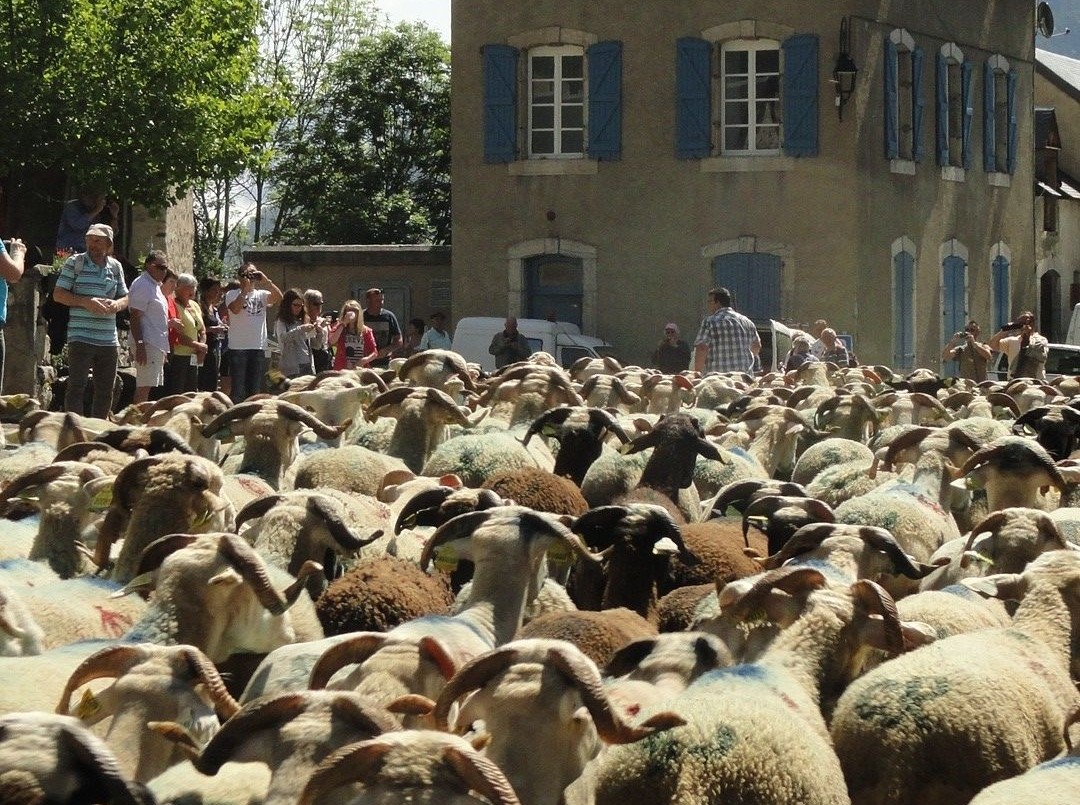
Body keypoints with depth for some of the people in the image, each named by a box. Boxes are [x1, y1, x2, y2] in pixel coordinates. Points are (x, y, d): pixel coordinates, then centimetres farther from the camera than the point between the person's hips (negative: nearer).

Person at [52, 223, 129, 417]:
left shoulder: (115, 266, 12)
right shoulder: (75, 262, 0)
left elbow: (125, 298, 18)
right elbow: (58, 294, -2)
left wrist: (116, 304, -6)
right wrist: (85, 302, -17)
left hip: (109, 340, 5)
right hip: (80, 338, -5)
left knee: (106, 390, 9)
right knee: (77, 386, -9)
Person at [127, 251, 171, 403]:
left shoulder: (155, 285, 19)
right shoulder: (142, 285, -11)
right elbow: (135, 317, -18)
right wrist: (140, 345, -24)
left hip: (157, 345, 10)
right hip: (148, 343, -10)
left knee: (146, 387, 9)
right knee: (144, 387, -13)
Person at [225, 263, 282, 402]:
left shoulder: (261, 294, 12)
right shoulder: (232, 295, 2)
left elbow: (278, 298, -4)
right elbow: (235, 309, -18)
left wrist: (266, 281, -10)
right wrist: (245, 288, -13)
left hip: (259, 348, 4)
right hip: (238, 348, -4)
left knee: (255, 390, 9)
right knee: (238, 391, -3)